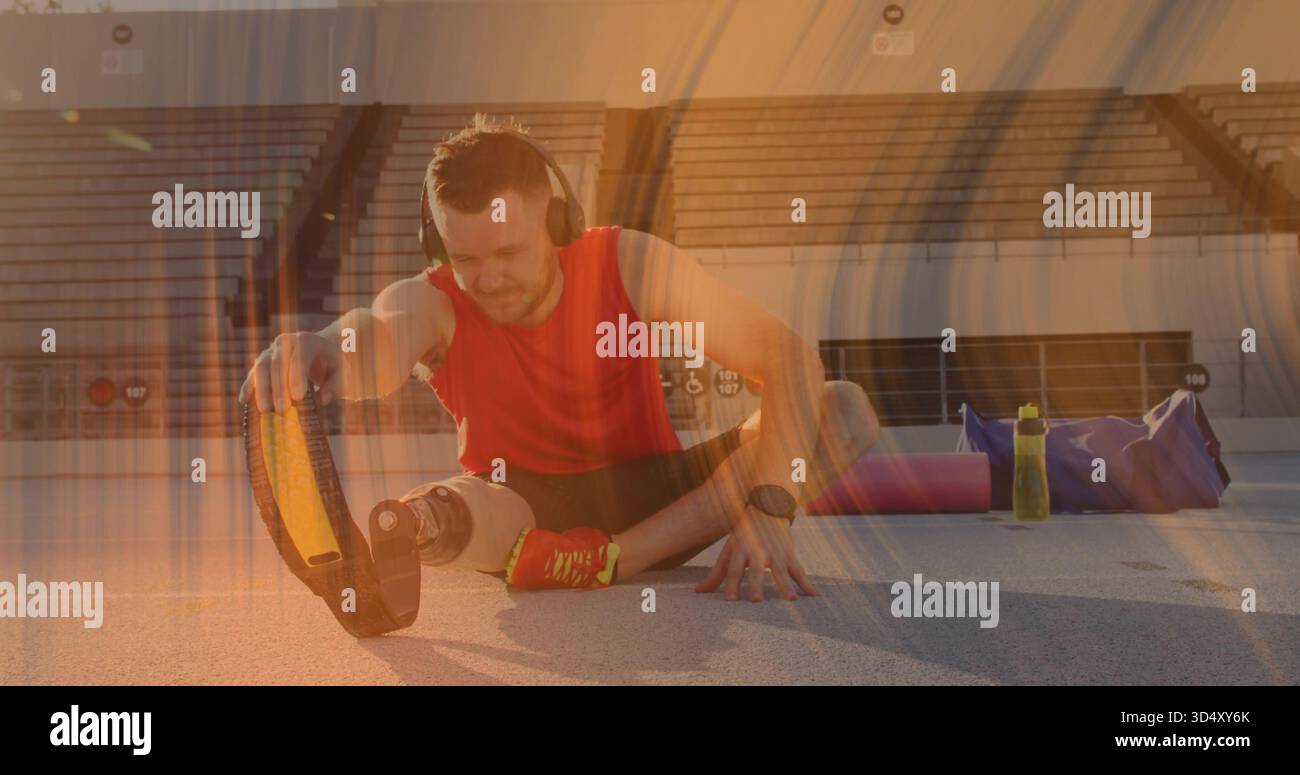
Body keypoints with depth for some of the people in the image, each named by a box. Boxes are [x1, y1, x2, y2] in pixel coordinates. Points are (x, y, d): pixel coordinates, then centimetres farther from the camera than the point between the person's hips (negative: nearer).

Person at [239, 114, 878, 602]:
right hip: (523, 509, -3)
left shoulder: (628, 266, -14)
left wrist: (768, 508, -34)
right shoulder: (433, 303, -15)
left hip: (647, 494, 3)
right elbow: (384, 337, -41)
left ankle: (606, 559, -32)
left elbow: (790, 358, -19)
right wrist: (321, 350, -67)